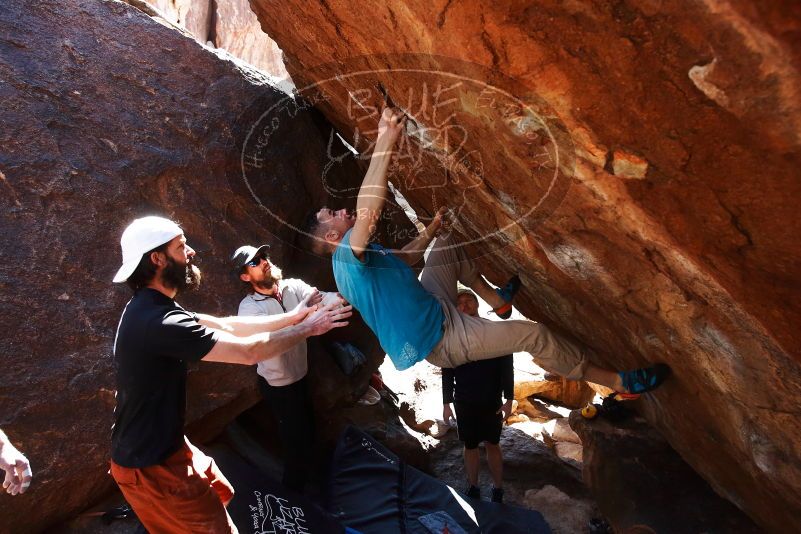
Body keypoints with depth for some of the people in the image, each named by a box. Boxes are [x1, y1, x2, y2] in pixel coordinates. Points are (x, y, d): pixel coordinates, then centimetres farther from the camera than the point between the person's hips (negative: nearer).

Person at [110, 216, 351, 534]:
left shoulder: (151, 309, 3)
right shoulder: (158, 322, -31)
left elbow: (226, 326, 5)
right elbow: (249, 352, -27)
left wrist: (292, 316, 3)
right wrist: (308, 328, -14)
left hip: (163, 446, 10)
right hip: (151, 465, -10)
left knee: (221, 495, 25)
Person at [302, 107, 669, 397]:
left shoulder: (362, 256, 7)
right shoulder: (348, 254, -25)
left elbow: (405, 258, 27)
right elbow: (368, 208, -45)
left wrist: (430, 229, 21)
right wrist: (385, 139, -43)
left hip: (432, 306, 11)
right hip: (439, 339, -10)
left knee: (448, 242, 21)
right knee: (534, 335, -12)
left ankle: (495, 298, 29)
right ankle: (618, 381, 7)